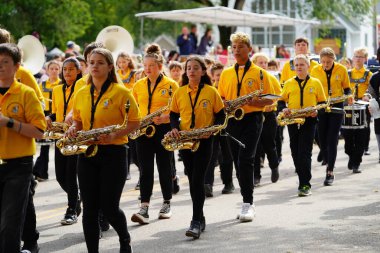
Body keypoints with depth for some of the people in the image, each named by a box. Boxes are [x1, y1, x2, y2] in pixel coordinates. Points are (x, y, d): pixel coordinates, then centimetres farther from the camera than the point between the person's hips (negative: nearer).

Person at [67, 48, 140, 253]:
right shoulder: (81, 94, 9)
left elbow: (135, 122, -5)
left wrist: (114, 135, -19)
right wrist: (74, 128, -2)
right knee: (89, 209, 1)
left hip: (113, 153, -4)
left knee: (109, 207, -4)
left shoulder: (120, 92, -6)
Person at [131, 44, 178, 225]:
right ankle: (144, 208, -11)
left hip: (164, 130, -3)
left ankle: (167, 205, 21)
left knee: (164, 168, 6)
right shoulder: (138, 85, 9)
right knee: (146, 169, -4)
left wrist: (165, 117, -20)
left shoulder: (171, 85, -2)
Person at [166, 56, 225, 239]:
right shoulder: (179, 92, 5)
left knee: (197, 179, -12)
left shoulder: (211, 92, -2)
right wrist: (174, 128, -7)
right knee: (193, 180, 10)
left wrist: (212, 128, -15)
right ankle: (200, 218, 22)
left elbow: (220, 115, 3)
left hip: (204, 141, -4)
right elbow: (174, 114, 13)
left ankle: (196, 222, -13)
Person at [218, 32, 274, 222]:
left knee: (245, 160, -17)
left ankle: (247, 203, -14)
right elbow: (220, 98, 16)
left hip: (251, 119, -5)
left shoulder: (259, 73, 1)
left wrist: (255, 102, -20)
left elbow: (269, 100, -1)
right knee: (238, 162, 7)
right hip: (232, 120, 5)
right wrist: (226, 104, -7)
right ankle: (247, 202, 17)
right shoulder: (226, 74, 12)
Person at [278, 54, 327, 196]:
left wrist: (317, 111, -12)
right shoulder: (289, 83, 11)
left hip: (309, 121, -3)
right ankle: (304, 182, 19)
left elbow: (322, 102, 8)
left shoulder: (315, 83, 6)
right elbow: (281, 100, 13)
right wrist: (283, 109, -8)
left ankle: (305, 185, -11)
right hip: (292, 122, 3)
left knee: (305, 153, -10)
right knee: (296, 154, 7)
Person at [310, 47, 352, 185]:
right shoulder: (315, 70, -1)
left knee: (332, 140, -7)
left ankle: (330, 172, -5)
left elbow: (346, 87, 6)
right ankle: (329, 163, 30)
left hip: (336, 106, -2)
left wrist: (349, 96, -15)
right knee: (322, 139, 5)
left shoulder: (341, 69, -4)